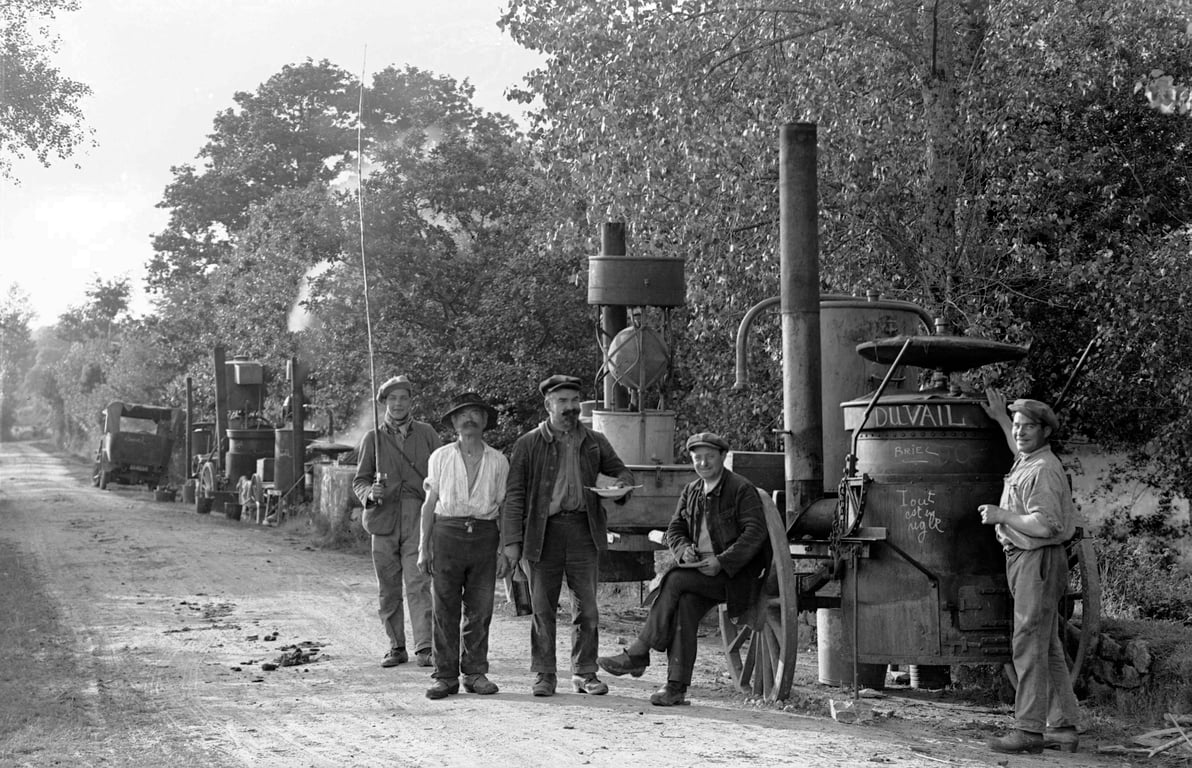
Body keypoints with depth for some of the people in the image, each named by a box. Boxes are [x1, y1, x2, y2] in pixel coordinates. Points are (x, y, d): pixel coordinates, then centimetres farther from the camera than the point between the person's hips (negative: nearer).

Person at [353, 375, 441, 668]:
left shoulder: (426, 434, 7)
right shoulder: (373, 438, 8)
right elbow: (359, 480, 10)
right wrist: (370, 493, -13)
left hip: (418, 520, -2)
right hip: (384, 520, 2)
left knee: (419, 584, -12)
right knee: (388, 589, 6)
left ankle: (425, 648, -12)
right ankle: (396, 647, 16)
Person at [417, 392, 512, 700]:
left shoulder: (498, 461, 7)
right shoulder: (440, 457, 6)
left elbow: (503, 508, 9)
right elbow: (430, 504, 8)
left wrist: (504, 550, 4)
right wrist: (424, 547, 4)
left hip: (484, 535, 1)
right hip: (447, 533, -1)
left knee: (480, 610, 2)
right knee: (445, 610, -2)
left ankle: (475, 672, 11)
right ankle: (446, 675, 3)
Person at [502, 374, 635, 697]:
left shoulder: (594, 442, 11)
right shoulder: (528, 444, 3)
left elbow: (619, 469, 24)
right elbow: (514, 494, 2)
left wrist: (622, 485, -2)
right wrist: (512, 539, -5)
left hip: (583, 528, 2)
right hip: (543, 531, -2)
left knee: (586, 606, 3)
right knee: (543, 606, 2)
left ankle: (585, 673, 13)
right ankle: (544, 674, 11)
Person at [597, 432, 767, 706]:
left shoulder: (742, 489, -4)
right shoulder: (690, 491, 16)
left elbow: (755, 533, -12)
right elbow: (674, 530, 17)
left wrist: (721, 562, -21)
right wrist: (683, 549, -7)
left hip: (733, 572, -5)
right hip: (700, 569, 5)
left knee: (676, 580, -27)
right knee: (685, 603, -26)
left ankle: (638, 654, -21)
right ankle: (676, 687, -27)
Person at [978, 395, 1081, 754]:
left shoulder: (1044, 470, -17)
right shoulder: (1026, 463, 14)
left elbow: (1043, 525, -27)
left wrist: (1001, 515, -17)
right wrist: (1000, 418, 44)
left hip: (1038, 561, -11)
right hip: (1024, 560, 11)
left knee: (1029, 645, -10)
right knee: (1047, 647, 12)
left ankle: (1029, 730, -9)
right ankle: (1062, 728, 16)